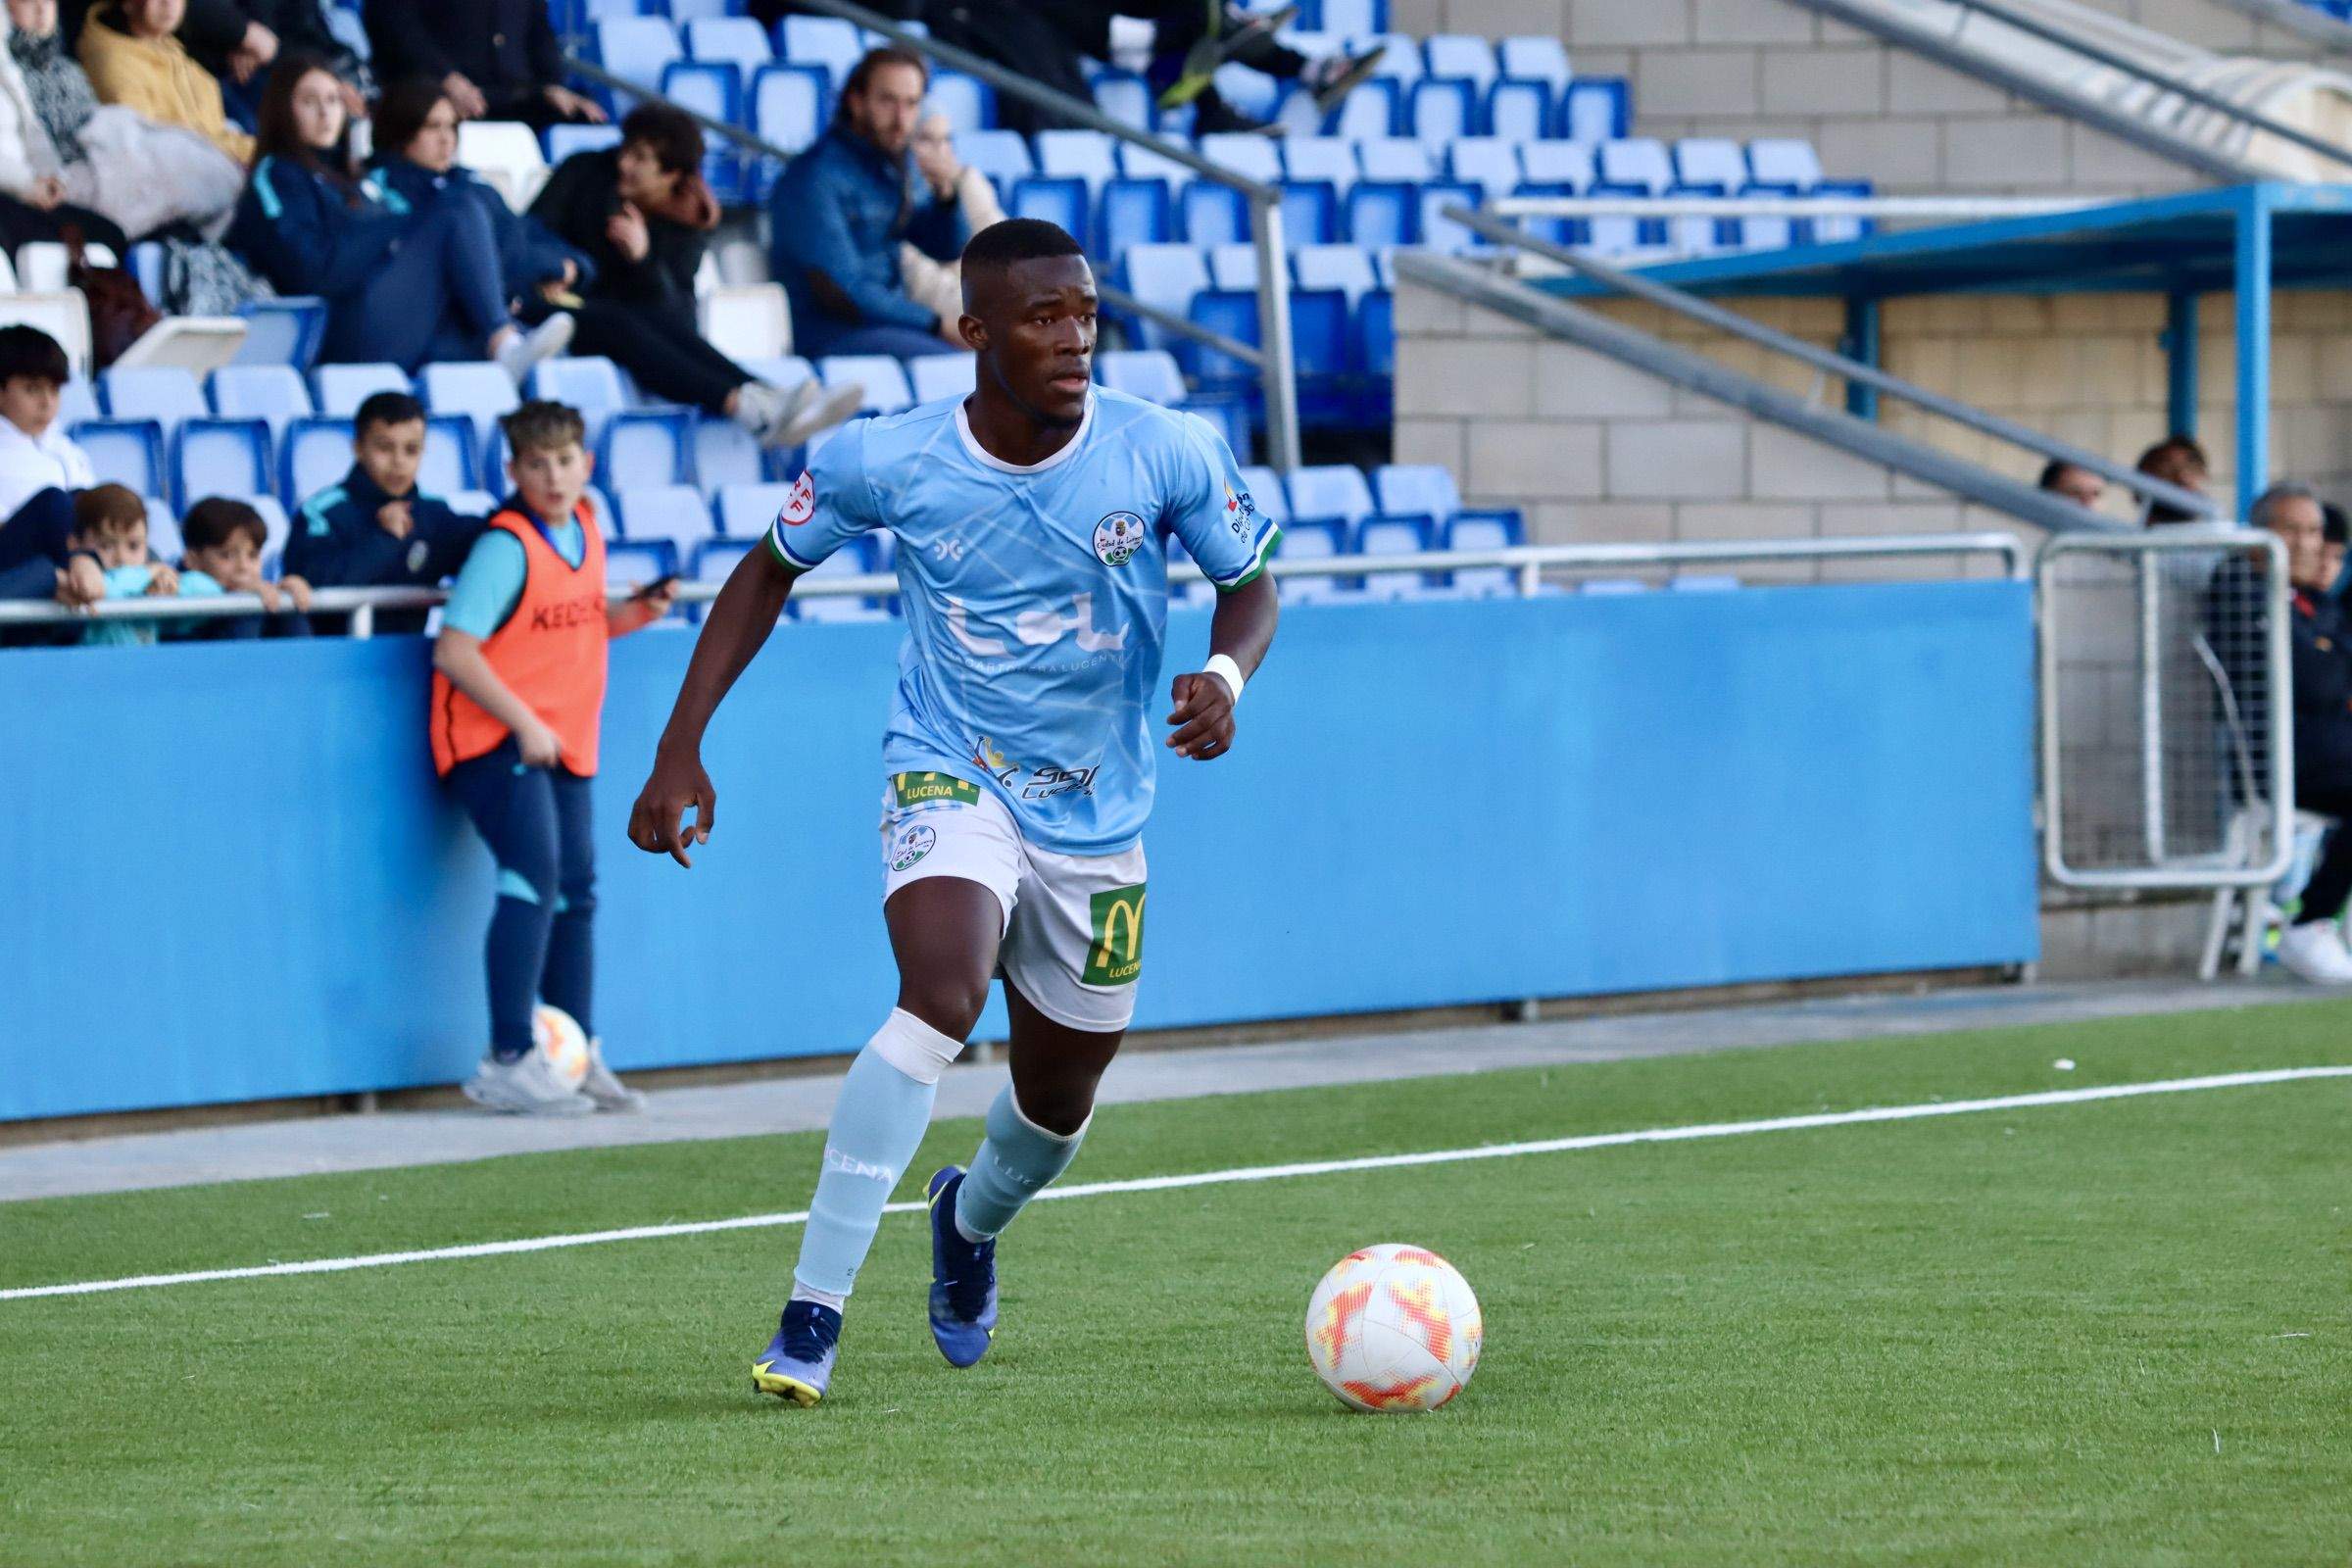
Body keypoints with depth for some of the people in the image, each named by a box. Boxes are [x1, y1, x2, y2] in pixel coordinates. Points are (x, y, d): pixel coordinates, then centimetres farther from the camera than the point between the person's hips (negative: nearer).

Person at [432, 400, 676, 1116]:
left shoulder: (585, 531, 6)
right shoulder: (507, 545, -17)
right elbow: (453, 650, -22)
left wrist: (636, 614, 2)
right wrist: (524, 723, -22)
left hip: (561, 741, 8)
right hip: (494, 736, -8)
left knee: (576, 888, 12)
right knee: (533, 876, -19)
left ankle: (578, 1056, 23)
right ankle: (507, 1062, -19)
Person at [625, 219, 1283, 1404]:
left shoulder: (1167, 454, -14)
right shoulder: (884, 462, -15)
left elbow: (1249, 584, 2)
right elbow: (770, 571, 2)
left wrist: (1225, 674, -22)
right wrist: (681, 750, -3)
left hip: (1095, 811, 3)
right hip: (948, 776, -3)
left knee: (1059, 1096, 14)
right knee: (942, 997, -31)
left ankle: (972, 1220, 53)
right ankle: (813, 1311, -27)